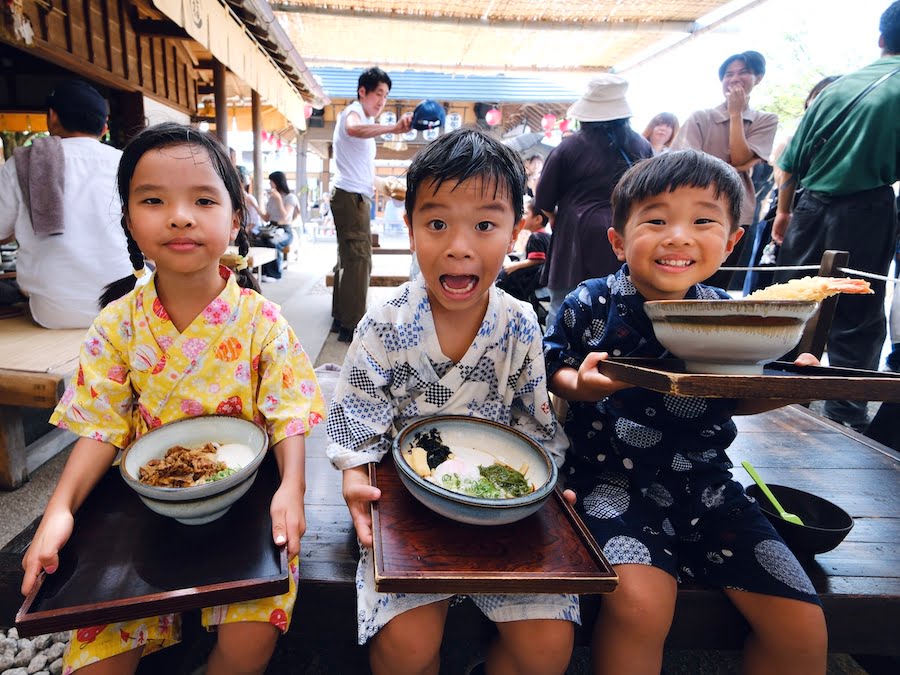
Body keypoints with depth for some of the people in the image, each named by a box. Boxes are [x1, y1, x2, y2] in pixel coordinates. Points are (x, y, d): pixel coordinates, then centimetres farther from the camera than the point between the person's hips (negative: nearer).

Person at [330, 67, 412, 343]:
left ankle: (341, 318, 20)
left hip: (354, 197, 11)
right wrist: (394, 128, -51)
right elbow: (354, 129, -38)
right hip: (351, 196, -11)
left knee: (349, 259, 13)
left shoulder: (362, 117, 23)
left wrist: (370, 183, 32)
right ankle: (352, 326, -10)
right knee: (359, 259, -12)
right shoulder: (353, 112, -10)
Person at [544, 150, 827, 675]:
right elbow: (551, 370, 1)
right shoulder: (590, 305, -9)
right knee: (640, 603, -27)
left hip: (705, 482, 4)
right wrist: (579, 385, -21)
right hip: (614, 476, -3)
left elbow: (732, 401, 12)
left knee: (803, 628, 1)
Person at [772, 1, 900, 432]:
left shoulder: (837, 87, 8)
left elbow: (793, 158, 10)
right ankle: (844, 414, 9)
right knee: (857, 319, 4)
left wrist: (784, 211, 18)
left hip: (811, 205, 4)